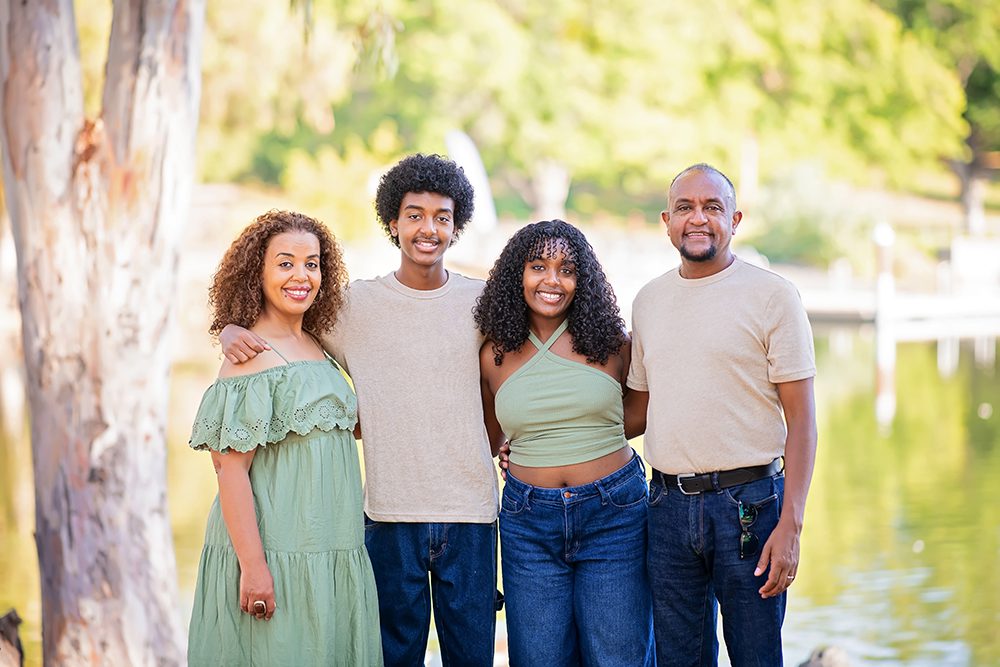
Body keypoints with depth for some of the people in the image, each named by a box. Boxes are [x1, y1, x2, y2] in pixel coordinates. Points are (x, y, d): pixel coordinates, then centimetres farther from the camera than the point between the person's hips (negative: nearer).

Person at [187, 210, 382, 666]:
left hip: (330, 555, 8)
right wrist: (253, 565, -21)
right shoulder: (250, 356, -11)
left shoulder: (316, 350, 12)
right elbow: (231, 468, -16)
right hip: (275, 555, -8)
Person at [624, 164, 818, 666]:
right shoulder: (648, 300, 11)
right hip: (668, 506, 4)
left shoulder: (772, 296, -4)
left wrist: (790, 525, -14)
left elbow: (801, 418, -6)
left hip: (749, 502, -4)